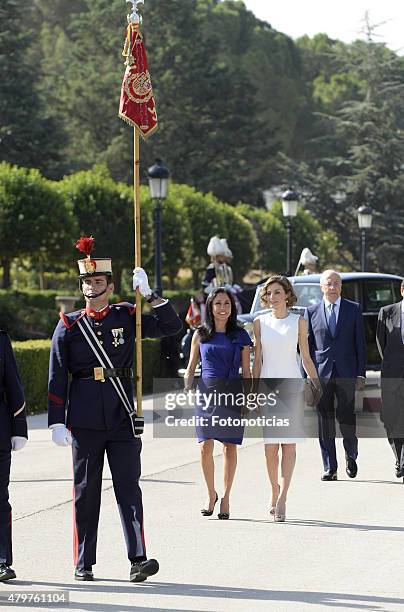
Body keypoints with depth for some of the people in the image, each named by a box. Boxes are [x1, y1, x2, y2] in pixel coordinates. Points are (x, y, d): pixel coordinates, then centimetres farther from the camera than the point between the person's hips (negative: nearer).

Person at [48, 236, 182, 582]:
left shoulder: (127, 317, 7)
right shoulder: (68, 326, 4)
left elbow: (172, 327, 3)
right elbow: (57, 378, 2)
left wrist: (149, 294, -7)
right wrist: (57, 423, -4)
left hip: (123, 417, 1)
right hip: (85, 421, 0)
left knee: (129, 487, -4)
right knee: (86, 491, 5)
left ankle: (138, 559, -9)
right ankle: (84, 563, 11)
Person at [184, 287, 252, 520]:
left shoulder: (240, 336, 6)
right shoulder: (201, 335, 8)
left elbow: (247, 371, 8)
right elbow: (191, 368, 12)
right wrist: (187, 393, 0)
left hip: (233, 395, 0)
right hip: (207, 393, 0)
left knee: (230, 447, 2)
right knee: (206, 446, -7)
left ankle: (226, 499, 12)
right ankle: (211, 494, 12)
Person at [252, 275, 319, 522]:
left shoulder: (299, 321, 5)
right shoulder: (260, 322, 8)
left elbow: (306, 357, 8)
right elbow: (257, 360, 9)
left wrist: (317, 384, -1)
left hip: (292, 386, -1)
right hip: (267, 387, 1)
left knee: (288, 444, -7)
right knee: (270, 445, 0)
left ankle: (282, 499, -13)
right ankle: (275, 494, 14)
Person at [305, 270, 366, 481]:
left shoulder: (353, 309, 7)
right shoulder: (312, 312, 9)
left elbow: (360, 343, 5)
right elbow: (307, 346, 9)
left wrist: (361, 374, -1)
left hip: (346, 374, -1)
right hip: (321, 374, 1)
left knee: (346, 417, -5)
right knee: (325, 421, 1)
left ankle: (351, 456, 21)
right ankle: (330, 468, 6)